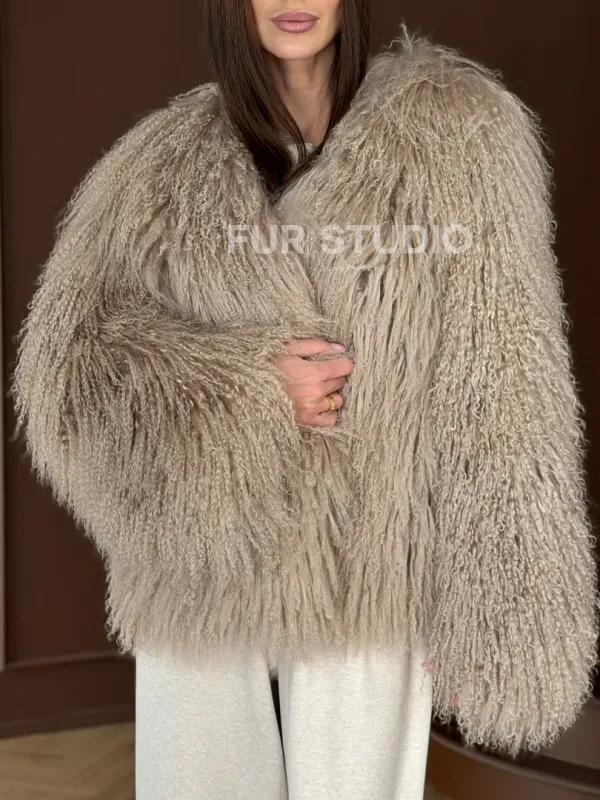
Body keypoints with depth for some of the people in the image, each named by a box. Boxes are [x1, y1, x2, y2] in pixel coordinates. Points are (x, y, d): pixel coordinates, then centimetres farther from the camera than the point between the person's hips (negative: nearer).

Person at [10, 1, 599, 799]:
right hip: (197, 575, 2)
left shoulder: (458, 127, -3)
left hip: (365, 582, -2)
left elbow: (501, 389, -6)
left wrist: (487, 601, -8)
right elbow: (64, 358, -3)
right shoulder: (162, 157, 3)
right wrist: (250, 386, -15)